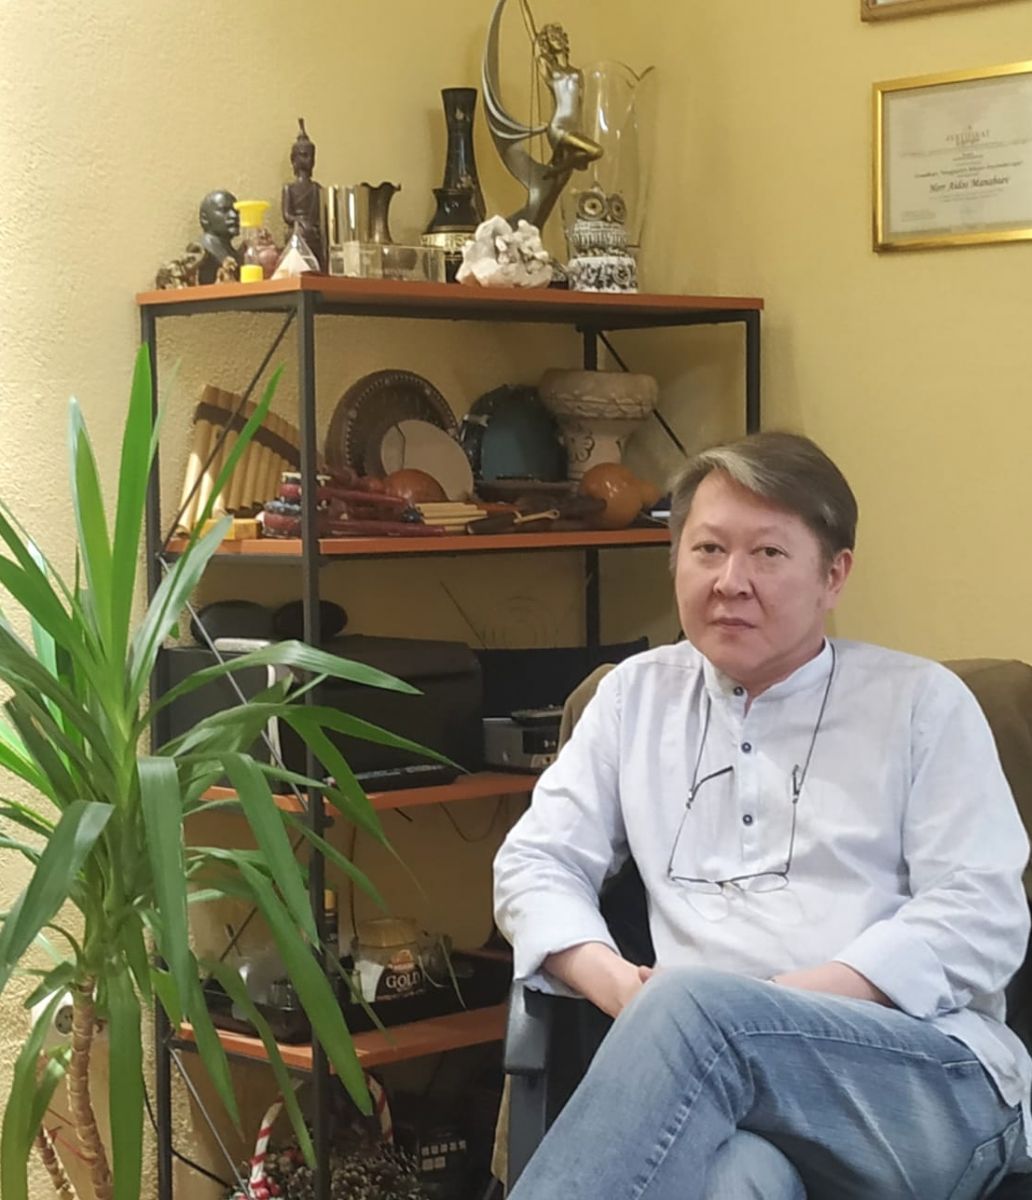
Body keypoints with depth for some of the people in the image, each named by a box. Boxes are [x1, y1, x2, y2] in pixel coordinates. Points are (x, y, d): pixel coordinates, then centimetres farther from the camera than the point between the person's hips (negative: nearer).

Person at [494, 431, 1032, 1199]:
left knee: (699, 1006, -36)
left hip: (937, 1089, -1)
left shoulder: (921, 702, 9)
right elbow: (536, 864, 14)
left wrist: (778, 1005, -15)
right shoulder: (636, 695, 19)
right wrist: (623, 988, -8)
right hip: (717, 1062, 1)